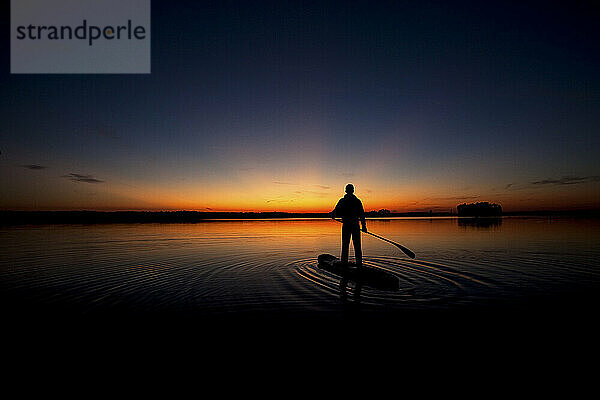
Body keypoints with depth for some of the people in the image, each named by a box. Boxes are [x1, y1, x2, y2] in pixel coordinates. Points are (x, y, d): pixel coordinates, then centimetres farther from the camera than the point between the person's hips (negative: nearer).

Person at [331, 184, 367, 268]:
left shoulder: (342, 201, -2)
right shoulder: (358, 201, 5)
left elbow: (336, 212, -7)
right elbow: (362, 215, 2)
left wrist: (333, 215, 16)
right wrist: (364, 226, 5)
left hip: (346, 226, -1)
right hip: (356, 225, 2)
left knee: (345, 245, 6)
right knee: (357, 245, 9)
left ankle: (344, 263, 7)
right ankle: (359, 263, 13)